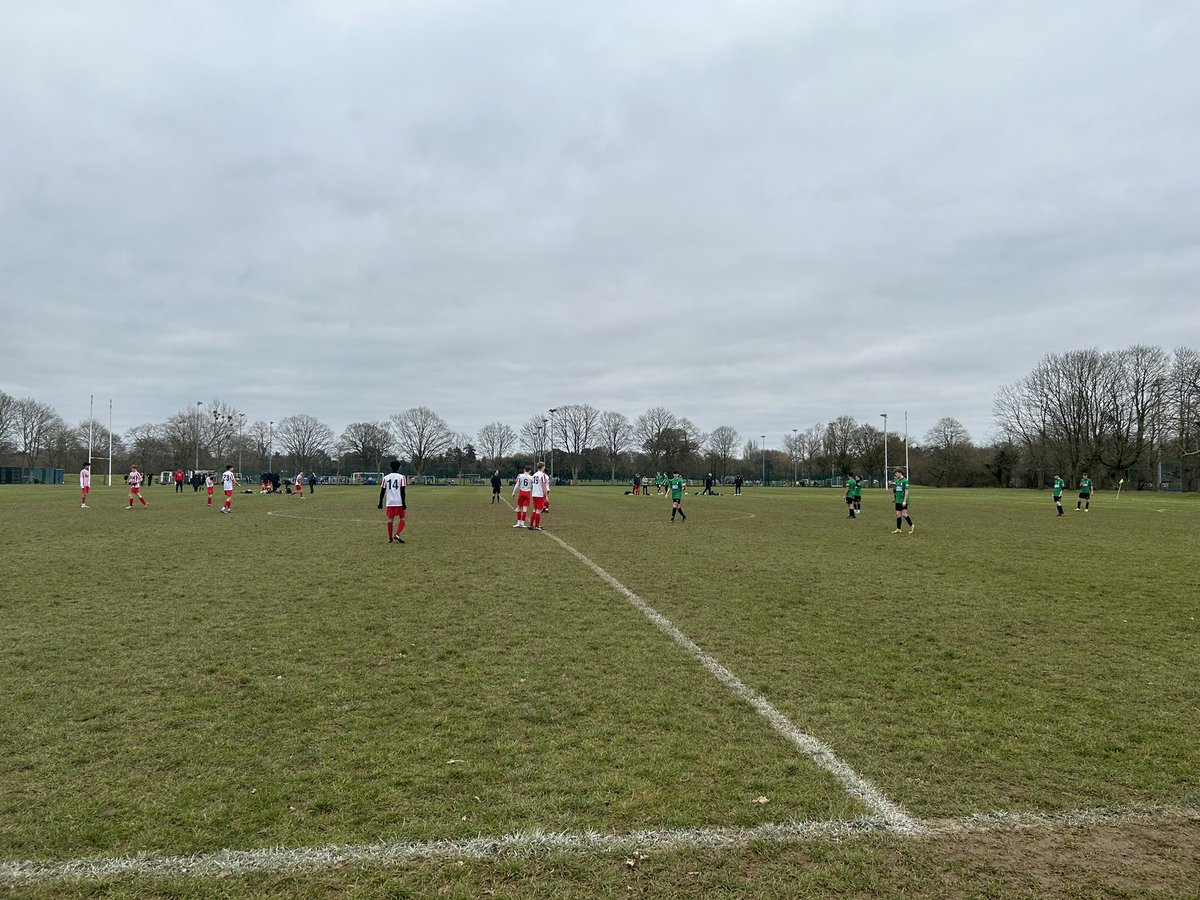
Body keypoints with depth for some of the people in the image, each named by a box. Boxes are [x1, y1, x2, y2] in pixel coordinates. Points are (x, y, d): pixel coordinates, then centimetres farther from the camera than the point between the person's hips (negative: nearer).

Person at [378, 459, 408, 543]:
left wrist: (380, 503, 13)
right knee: (402, 518, 7)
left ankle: (390, 538, 8)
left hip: (389, 502, 3)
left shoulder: (386, 477, 7)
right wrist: (404, 503, -9)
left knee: (390, 519, 7)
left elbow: (382, 491, 7)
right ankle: (397, 534, -10)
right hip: (399, 502, -3)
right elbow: (402, 491, -9)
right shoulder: (401, 477, -3)